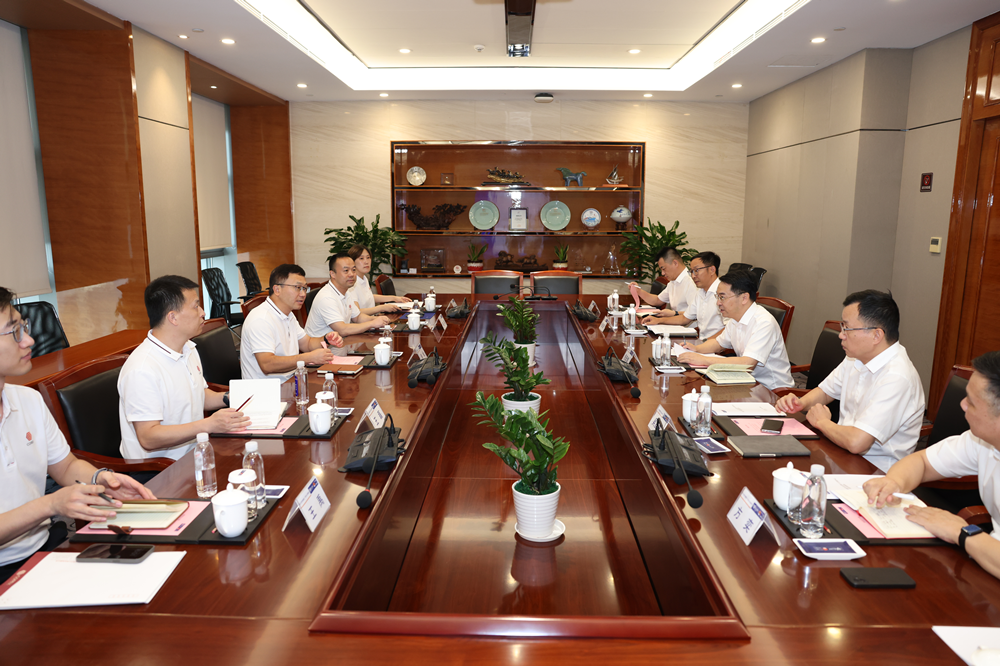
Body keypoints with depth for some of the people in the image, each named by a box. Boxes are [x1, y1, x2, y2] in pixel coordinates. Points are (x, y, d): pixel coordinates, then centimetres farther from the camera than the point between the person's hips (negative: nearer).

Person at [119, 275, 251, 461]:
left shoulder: (188, 349, 11)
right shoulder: (142, 370, -21)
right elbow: (148, 438, -23)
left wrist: (228, 398, 5)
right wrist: (209, 425, -31)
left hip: (194, 452, 9)